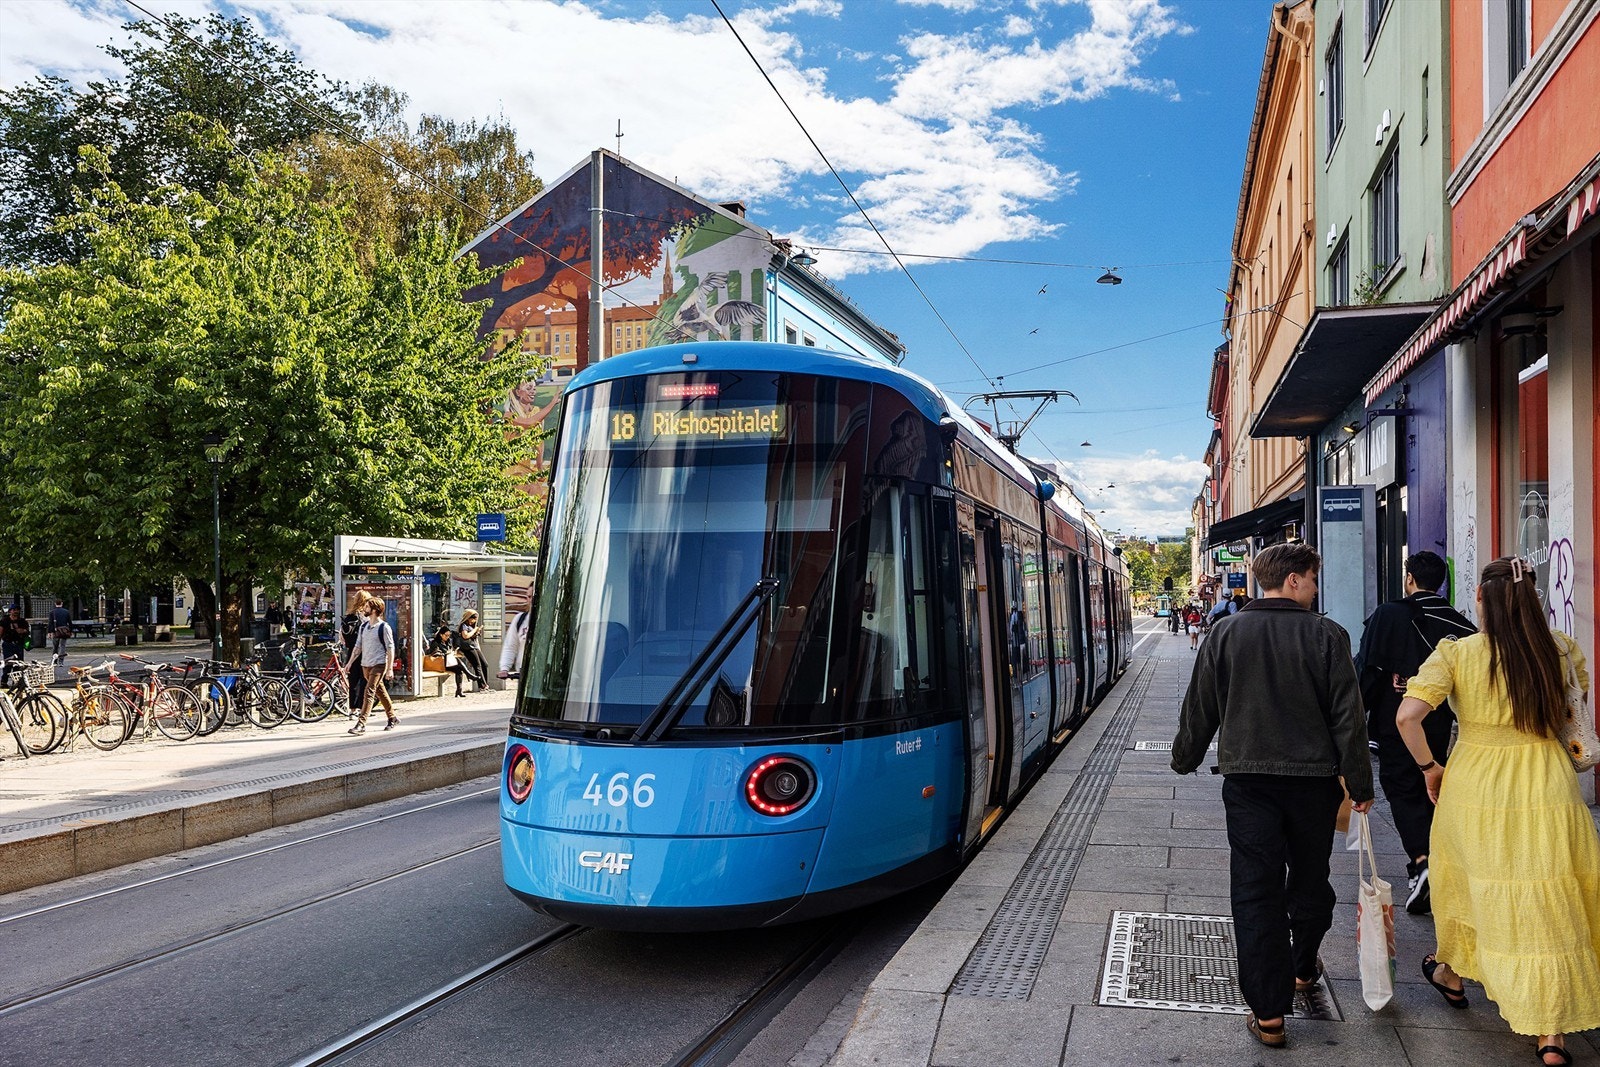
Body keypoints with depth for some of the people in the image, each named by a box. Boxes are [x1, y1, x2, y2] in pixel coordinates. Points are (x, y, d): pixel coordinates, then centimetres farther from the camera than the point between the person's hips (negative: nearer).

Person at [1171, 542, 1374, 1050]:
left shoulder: (1227, 634, -2)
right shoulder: (1326, 635, -7)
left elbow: (1199, 708, 5)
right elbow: (1348, 716, -6)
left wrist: (1184, 758, 20)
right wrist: (1360, 784, 3)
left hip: (1247, 777, 0)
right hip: (1313, 778, 0)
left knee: (1255, 892, 2)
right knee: (1310, 879, 21)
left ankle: (1269, 1012, 2)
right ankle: (1303, 969, 42)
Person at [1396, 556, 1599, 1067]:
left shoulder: (1456, 653, -11)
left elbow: (1408, 717, -19)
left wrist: (1429, 766, -3)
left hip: (1476, 788, -1)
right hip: (1549, 790, 1)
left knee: (1466, 879, 21)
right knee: (1548, 906, 9)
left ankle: (1450, 972, 43)